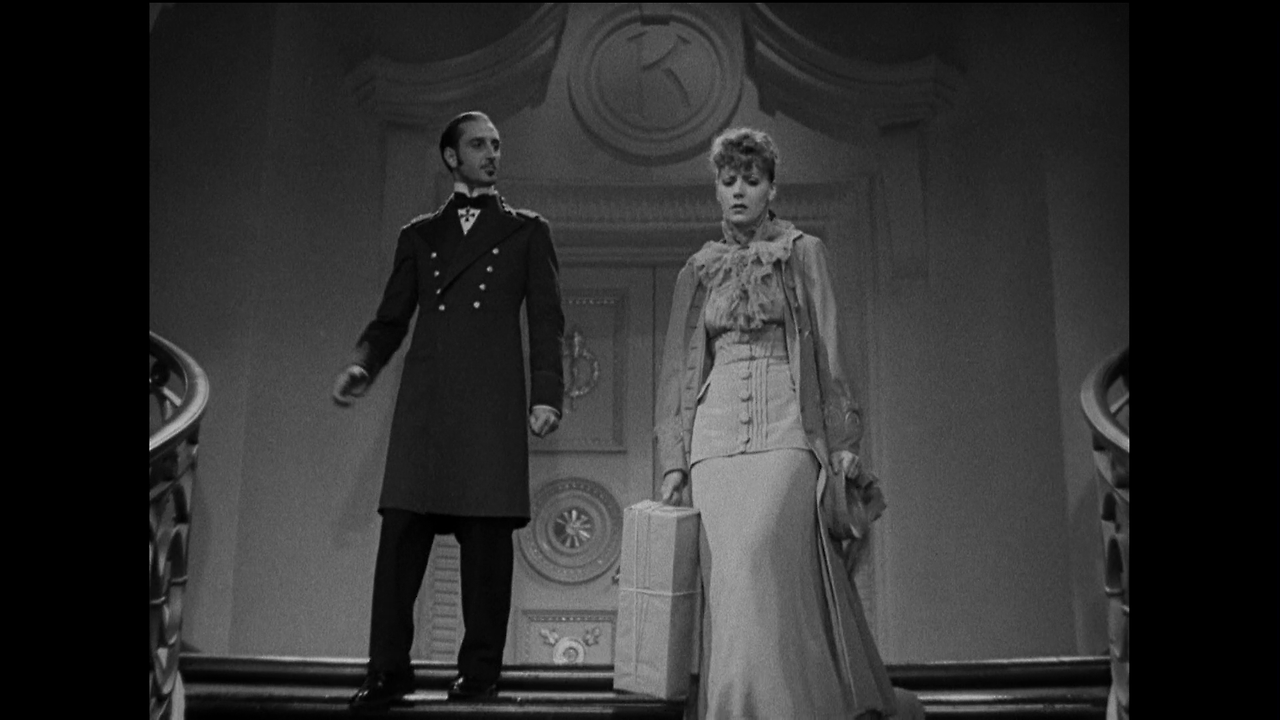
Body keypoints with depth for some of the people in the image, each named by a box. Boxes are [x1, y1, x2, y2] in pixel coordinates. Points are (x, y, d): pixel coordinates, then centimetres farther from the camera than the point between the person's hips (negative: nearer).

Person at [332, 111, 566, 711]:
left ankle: (479, 671, 8)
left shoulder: (527, 232, 15)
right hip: (424, 402, 2)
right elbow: (392, 317, 16)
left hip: (493, 403, -2)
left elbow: (546, 320, 7)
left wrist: (546, 393, -6)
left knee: (487, 537, -3)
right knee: (401, 531, -4)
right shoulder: (418, 235, 20)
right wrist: (362, 365, -4)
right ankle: (388, 671, 3)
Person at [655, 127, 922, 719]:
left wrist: (841, 442, -1)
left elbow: (828, 352, 6)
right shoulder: (698, 270, 16)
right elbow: (679, 368, 15)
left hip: (785, 430, -3)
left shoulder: (803, 253, 9)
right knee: (725, 581, -3)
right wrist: (672, 460, 8)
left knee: (755, 566, -20)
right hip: (714, 436, 3)